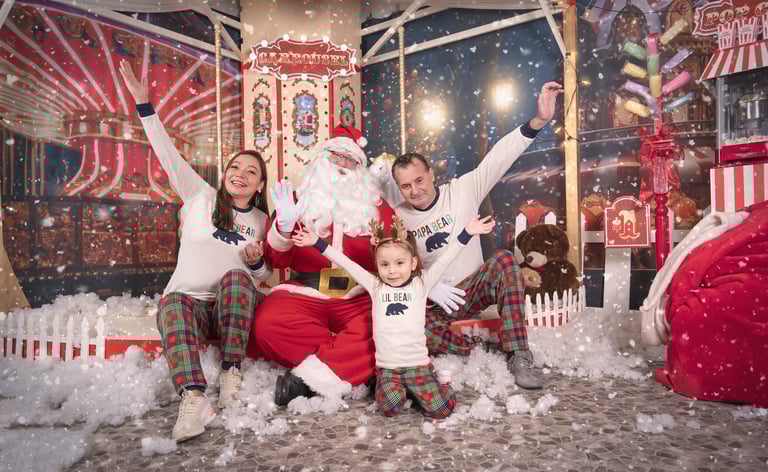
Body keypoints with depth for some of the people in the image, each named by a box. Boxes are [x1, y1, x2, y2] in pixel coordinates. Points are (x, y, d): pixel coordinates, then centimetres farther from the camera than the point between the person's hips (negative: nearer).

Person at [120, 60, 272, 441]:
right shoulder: (201, 197, 10)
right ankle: (193, 396, -48)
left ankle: (230, 375, -29)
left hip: (235, 305, 1)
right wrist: (145, 106, -7)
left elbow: (265, 276, 18)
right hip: (190, 302, 0)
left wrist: (257, 262, -6)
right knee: (171, 303, -35)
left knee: (237, 276, -33)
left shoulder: (262, 220, 14)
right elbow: (168, 155, 1)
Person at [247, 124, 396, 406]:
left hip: (358, 300, 0)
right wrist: (284, 225, -16)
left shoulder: (376, 206, 12)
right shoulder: (301, 201, 10)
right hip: (303, 296, 0)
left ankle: (313, 377, -25)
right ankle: (355, 366, -19)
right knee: (269, 322, -31)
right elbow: (277, 260, 3)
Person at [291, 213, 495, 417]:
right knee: (390, 407, -20)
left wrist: (467, 233, -14)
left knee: (440, 409, -11)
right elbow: (346, 264, 0)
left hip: (418, 363, -1)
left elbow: (443, 261, -6)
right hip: (387, 366, 1)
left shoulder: (421, 284, 1)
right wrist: (317, 242, -3)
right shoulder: (375, 286, 3)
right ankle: (397, 385, 14)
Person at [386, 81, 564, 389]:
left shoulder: (462, 191, -5)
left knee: (504, 260, -31)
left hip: (473, 290, 1)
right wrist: (429, 288, -20)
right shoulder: (396, 219, -2)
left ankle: (519, 356, -27)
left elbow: (499, 158, -17)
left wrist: (538, 121, -31)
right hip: (431, 303, 0)